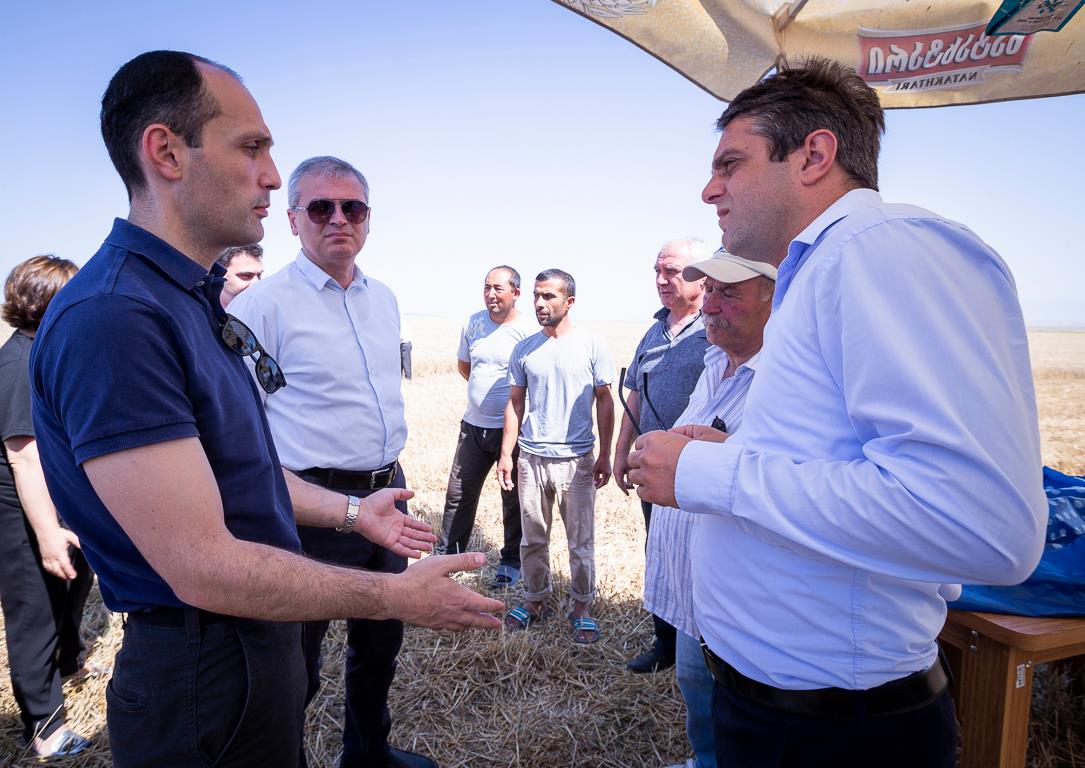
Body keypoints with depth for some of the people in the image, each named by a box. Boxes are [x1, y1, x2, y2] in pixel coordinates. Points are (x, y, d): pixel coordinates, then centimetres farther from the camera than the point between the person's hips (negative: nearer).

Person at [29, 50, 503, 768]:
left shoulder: (196, 299, 7)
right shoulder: (111, 318, -25)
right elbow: (204, 569, -27)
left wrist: (350, 510, 18)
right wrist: (396, 595, -18)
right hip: (203, 677, -9)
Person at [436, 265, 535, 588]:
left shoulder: (527, 332, -13)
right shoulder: (473, 323, 4)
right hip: (473, 425, 5)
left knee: (513, 499, 9)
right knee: (459, 492, 13)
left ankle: (511, 562, 25)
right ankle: (448, 553, 30)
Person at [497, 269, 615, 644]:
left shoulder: (591, 346, -3)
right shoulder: (523, 350, 5)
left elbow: (605, 402, 1)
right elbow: (515, 403, 10)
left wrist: (605, 455, -1)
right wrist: (505, 454, 5)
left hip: (576, 459, -2)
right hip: (530, 458, 3)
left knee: (581, 542, 6)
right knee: (533, 538, 13)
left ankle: (582, 606, 23)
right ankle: (536, 599, 30)